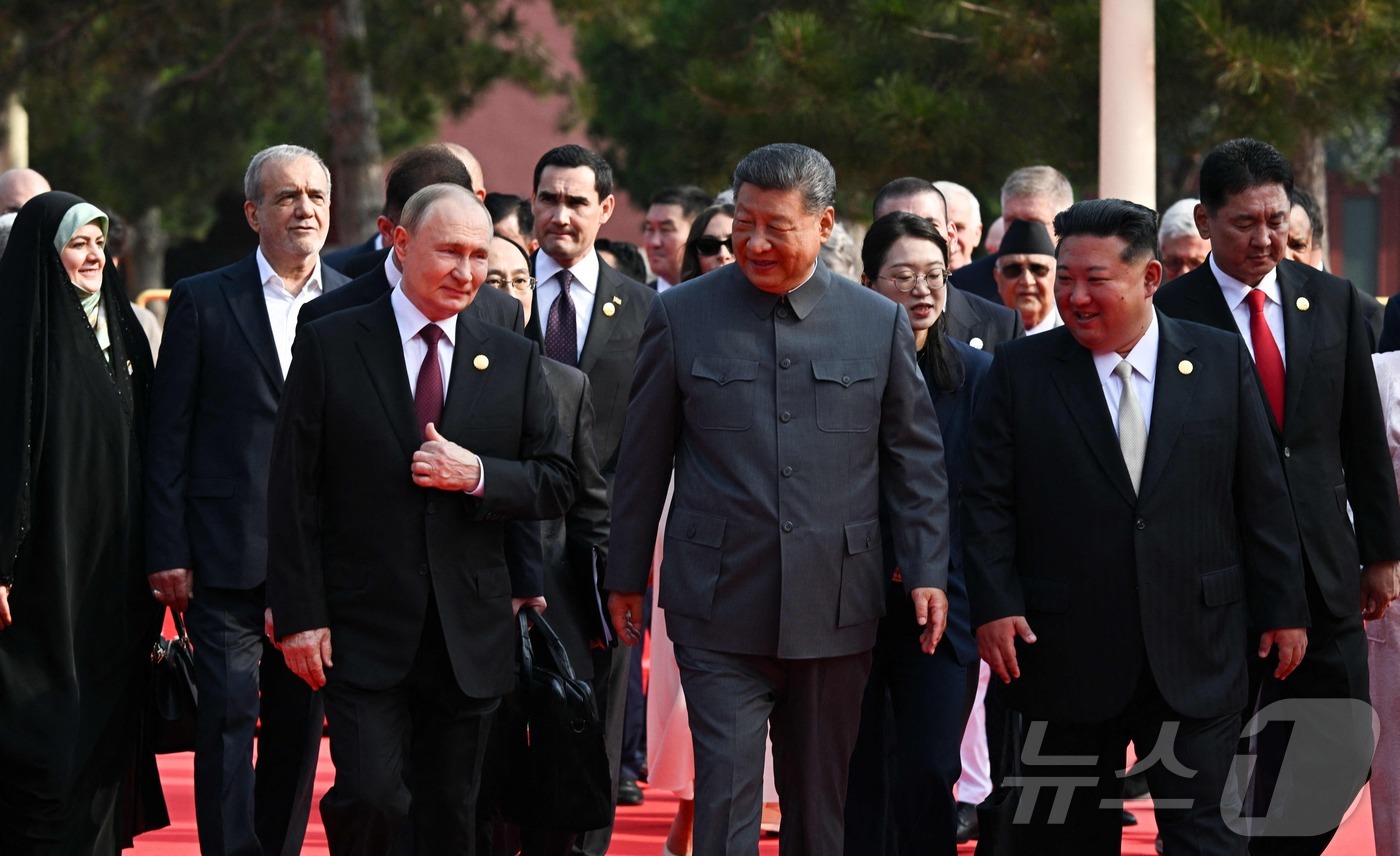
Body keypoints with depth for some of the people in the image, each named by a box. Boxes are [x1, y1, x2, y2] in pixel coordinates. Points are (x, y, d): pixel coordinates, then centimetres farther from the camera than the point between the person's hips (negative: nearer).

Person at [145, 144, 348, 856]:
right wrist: (167, 552, -6)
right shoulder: (201, 302, 2)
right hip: (229, 555, -3)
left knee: (300, 724, 9)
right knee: (228, 719, -6)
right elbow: (169, 436, 1)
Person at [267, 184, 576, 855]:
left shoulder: (513, 360, 8)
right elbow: (292, 492, -2)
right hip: (363, 628, -3)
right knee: (370, 798, -15)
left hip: (471, 638, 3)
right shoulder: (330, 346, 0)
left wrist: (479, 474, -12)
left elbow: (557, 483, 9)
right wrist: (299, 615, -9)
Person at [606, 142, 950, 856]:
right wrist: (626, 576, 9)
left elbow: (916, 456, 8)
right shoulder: (681, 316, 2)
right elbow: (643, 458, 7)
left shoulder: (880, 324, 4)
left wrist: (928, 572, 1)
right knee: (726, 794, -8)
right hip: (721, 607, -2)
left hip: (835, 608, 2)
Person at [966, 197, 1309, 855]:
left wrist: (1283, 608, 4)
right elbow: (987, 503, 1)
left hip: (1196, 653, 0)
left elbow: (1262, 497, 6)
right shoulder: (1019, 372, 2)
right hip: (1066, 652, 0)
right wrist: (993, 606, -10)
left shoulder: (1220, 361, 4)